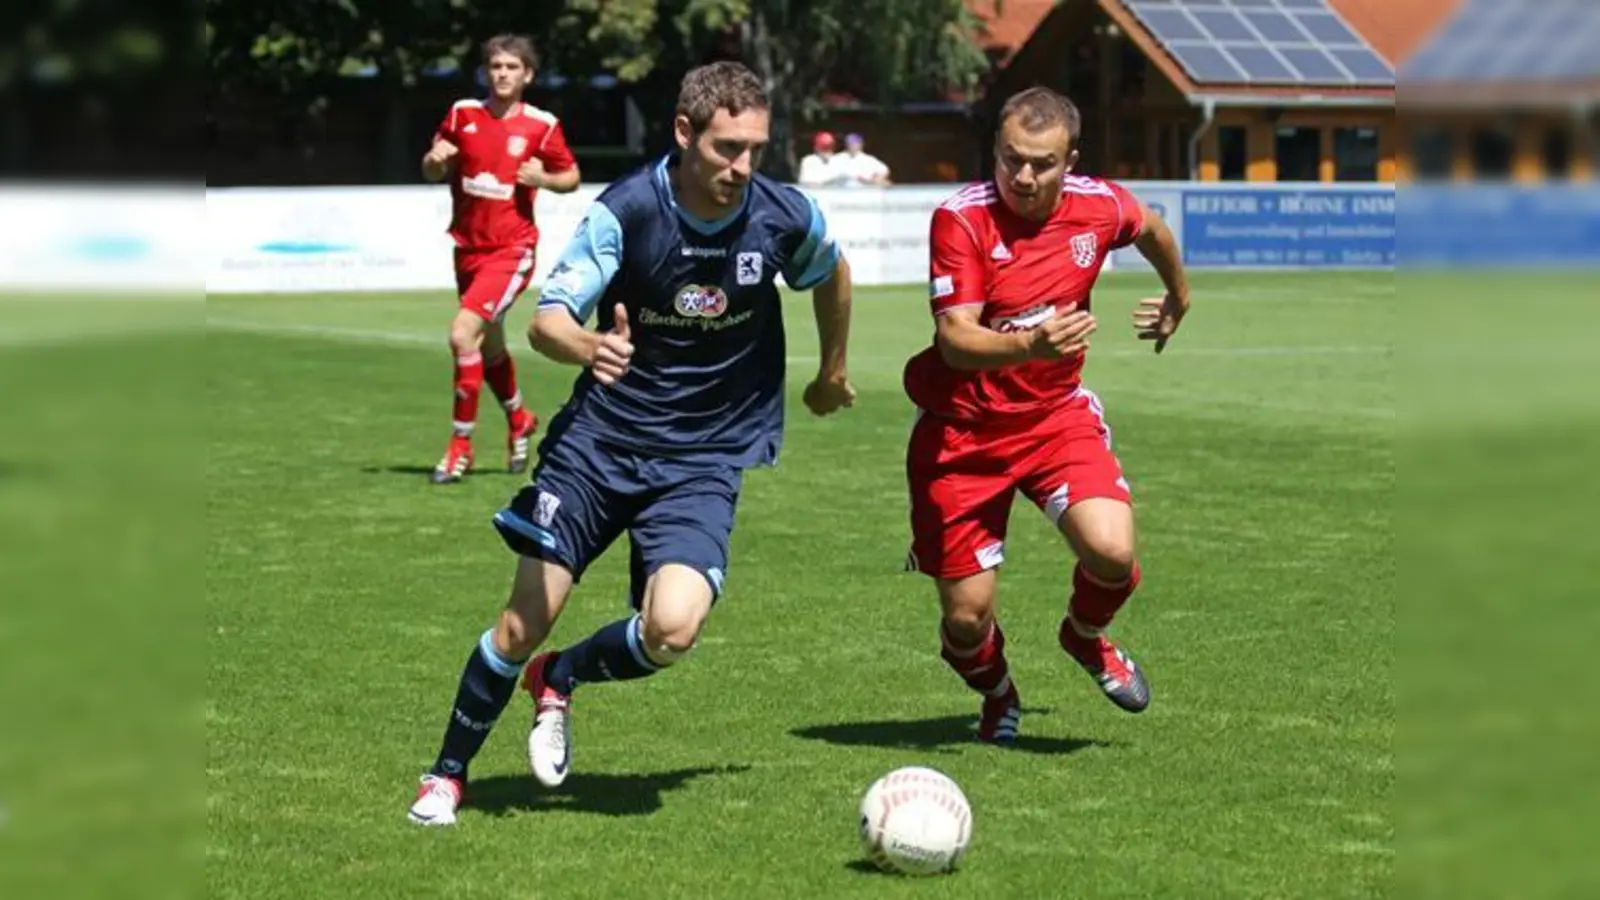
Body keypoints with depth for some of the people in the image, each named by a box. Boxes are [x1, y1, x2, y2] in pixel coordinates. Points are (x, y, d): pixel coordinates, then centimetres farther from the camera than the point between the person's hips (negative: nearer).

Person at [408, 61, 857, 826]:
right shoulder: (623, 211, -16)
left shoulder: (786, 217, -10)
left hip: (705, 458, 1)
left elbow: (830, 275, 14)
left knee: (672, 628, -22)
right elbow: (547, 320, -22)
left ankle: (560, 679, 11)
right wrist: (588, 346, -45)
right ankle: (446, 775, 22)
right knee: (526, 619, 0)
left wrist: (832, 374, 28)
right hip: (601, 438, -1)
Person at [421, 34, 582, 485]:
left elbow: (572, 177, 5)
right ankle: (518, 421, 46)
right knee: (489, 349, 18)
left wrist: (543, 179, -16)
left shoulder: (541, 126, -7)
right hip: (468, 247, 5)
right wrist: (436, 159, -14)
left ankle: (460, 447, -10)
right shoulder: (462, 114, 1)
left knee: (463, 335, -21)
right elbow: (431, 173, 10)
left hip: (511, 250, -5)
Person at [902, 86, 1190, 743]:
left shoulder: (1100, 207, -7)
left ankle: (1087, 635, 14)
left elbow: (1153, 232, 18)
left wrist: (1177, 301, 36)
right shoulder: (961, 219, -19)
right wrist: (1030, 346, -45)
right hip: (963, 429, -2)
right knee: (967, 616, -2)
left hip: (1057, 414, 2)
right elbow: (956, 341, -27)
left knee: (1111, 550, -23)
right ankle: (997, 694, 35)